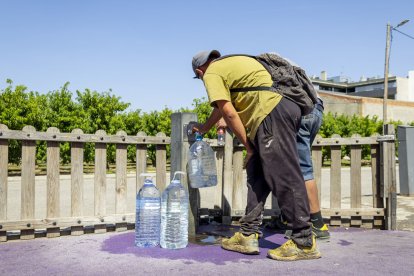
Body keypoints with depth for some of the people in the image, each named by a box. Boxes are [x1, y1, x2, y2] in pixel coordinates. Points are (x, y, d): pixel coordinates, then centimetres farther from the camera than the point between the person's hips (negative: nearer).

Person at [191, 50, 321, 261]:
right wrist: (203, 129, 54)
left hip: (272, 113, -10)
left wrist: (248, 146, 1)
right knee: (257, 174, 11)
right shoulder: (230, 63, 31)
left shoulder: (212, 73, 3)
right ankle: (248, 235, 14)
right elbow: (222, 105, 42)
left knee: (284, 177, -8)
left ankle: (304, 243, -2)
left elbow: (228, 113, -7)